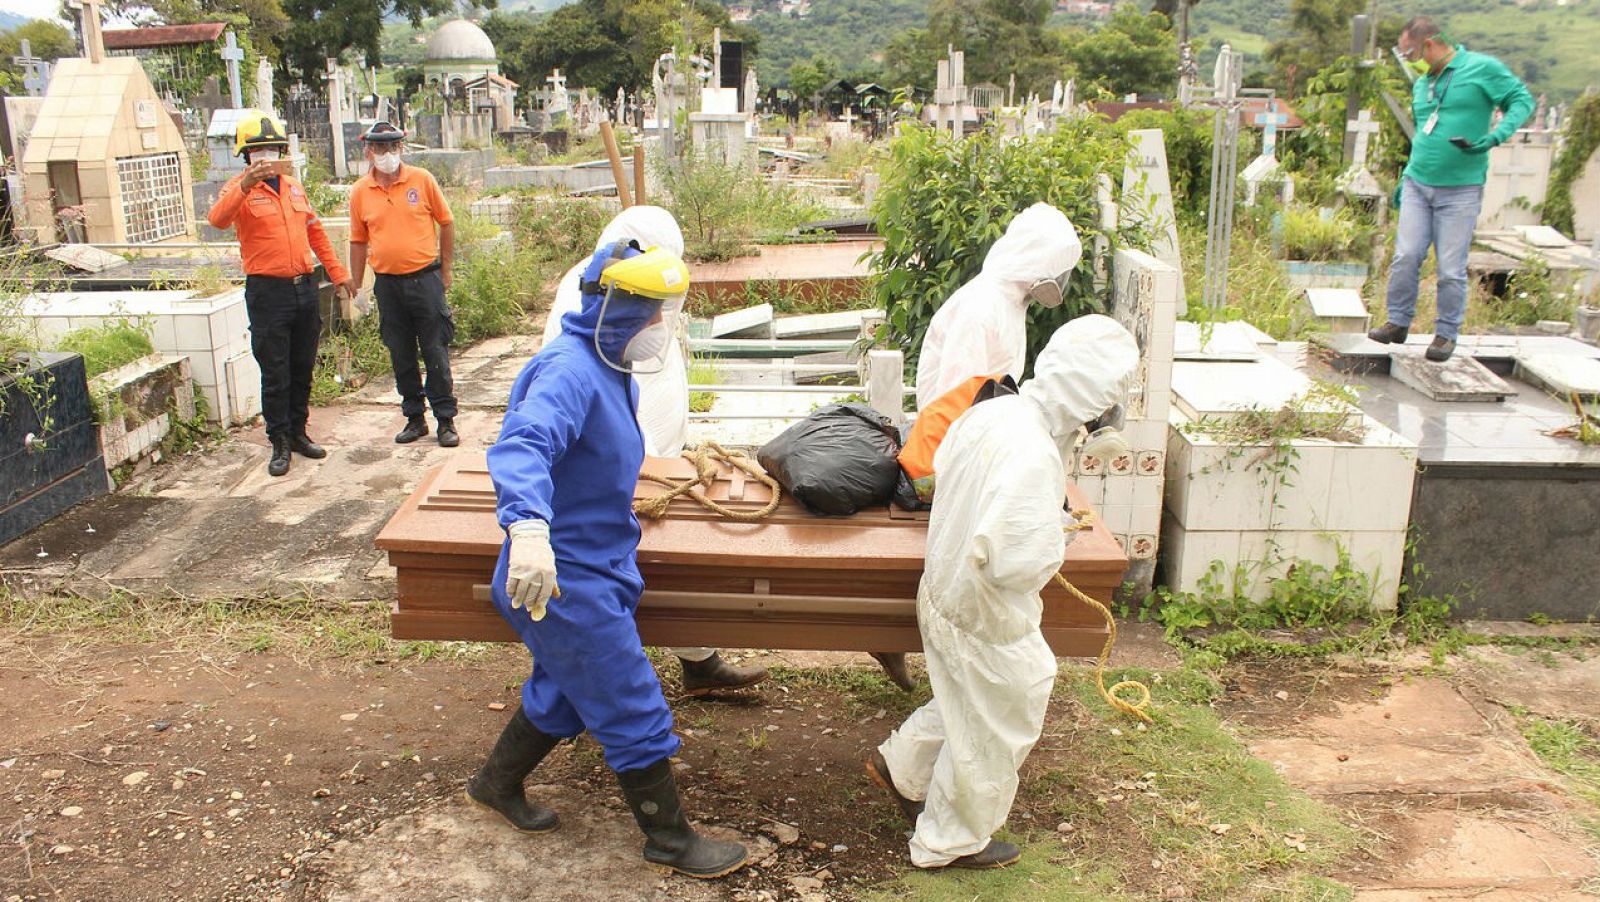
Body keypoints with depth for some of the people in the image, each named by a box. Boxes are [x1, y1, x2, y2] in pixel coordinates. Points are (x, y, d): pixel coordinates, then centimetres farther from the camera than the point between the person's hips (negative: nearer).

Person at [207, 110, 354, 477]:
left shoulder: (294, 186, 13)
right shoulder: (239, 189, -5)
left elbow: (316, 232, 20)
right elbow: (218, 218, -26)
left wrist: (337, 273, 18)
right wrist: (246, 186, -40)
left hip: (305, 286, 5)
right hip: (267, 292, -5)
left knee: (302, 368, 13)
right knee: (275, 374, 1)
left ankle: (298, 432, 26)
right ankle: (279, 443, 10)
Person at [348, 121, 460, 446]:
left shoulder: (421, 179, -2)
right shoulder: (360, 192, 4)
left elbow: (446, 223, 5)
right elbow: (359, 241, 11)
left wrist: (445, 271, 6)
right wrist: (356, 287, 11)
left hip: (425, 278, -3)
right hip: (387, 283, 3)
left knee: (436, 353, 1)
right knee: (401, 357, 10)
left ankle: (446, 420, 9)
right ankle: (414, 417, 22)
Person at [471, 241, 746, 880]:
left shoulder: (611, 372, 7)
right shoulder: (569, 371, -25)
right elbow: (521, 445, -43)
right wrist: (528, 527, -58)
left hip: (593, 569, 10)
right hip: (563, 580, -10)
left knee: (565, 694, 26)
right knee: (635, 712, 2)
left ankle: (498, 784, 47)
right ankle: (670, 840, 19)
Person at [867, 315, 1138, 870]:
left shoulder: (995, 410, -7)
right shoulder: (1034, 454, -34)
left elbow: (942, 463, 11)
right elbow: (1019, 559, -35)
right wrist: (1056, 533, -15)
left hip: (946, 589, 8)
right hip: (984, 617, -8)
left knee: (968, 704, 31)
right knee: (993, 733, 16)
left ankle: (899, 766, 47)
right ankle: (949, 842, 36)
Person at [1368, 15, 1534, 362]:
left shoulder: (1482, 68, -4)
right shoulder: (1421, 84, 15)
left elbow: (1522, 100, -4)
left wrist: (1495, 136, -21)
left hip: (1460, 190, -5)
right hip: (1417, 187, 5)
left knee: (1451, 269, -1)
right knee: (1405, 257, -2)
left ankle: (1447, 334, 12)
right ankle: (1399, 323, 12)